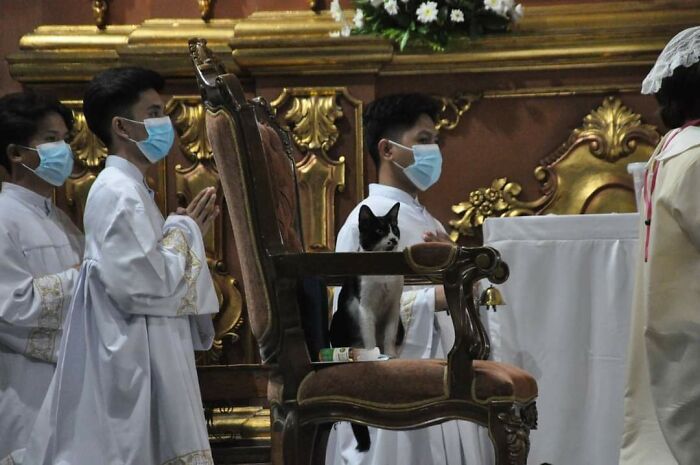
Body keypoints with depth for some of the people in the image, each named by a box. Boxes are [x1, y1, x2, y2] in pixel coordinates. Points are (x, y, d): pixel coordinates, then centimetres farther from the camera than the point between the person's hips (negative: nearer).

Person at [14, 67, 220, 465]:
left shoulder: (127, 190, 15)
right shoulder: (119, 194, -16)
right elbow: (149, 285, -22)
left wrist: (188, 229, 9)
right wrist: (185, 230, -8)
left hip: (148, 361, 10)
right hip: (133, 364, -10)